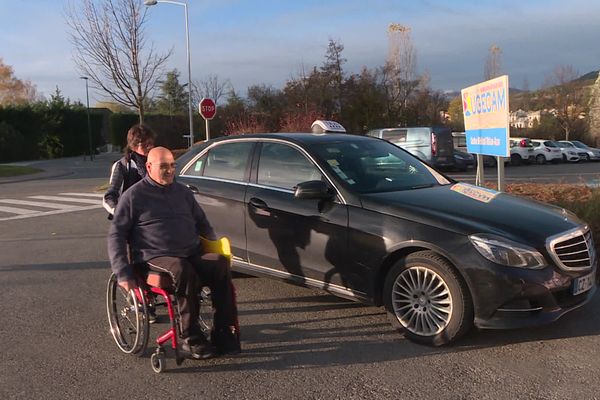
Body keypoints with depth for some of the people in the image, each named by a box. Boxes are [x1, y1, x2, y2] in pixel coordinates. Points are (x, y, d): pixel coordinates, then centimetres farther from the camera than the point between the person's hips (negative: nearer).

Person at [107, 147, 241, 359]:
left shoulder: (183, 192, 21)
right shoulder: (134, 196, 6)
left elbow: (202, 223, 32)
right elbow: (116, 235, 4)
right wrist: (123, 273, -6)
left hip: (193, 255, 5)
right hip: (155, 258, -4)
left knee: (220, 264, -27)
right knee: (183, 271, -38)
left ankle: (224, 332, -21)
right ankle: (191, 338, -25)